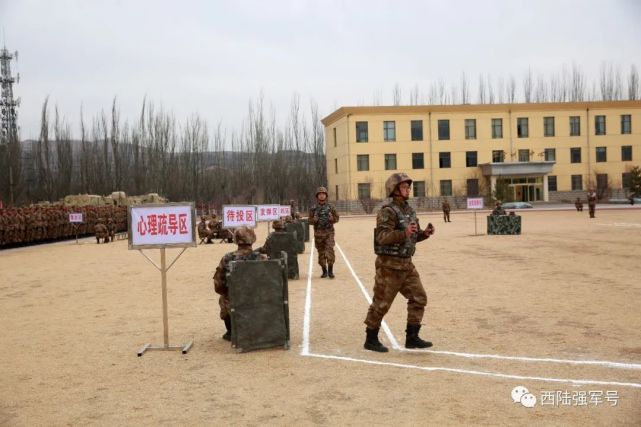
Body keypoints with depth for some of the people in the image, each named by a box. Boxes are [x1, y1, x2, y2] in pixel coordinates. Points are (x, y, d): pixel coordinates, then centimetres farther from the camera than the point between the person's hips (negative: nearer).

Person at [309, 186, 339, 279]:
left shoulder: (331, 207, 3)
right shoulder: (313, 208, 5)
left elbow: (336, 218, 8)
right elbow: (310, 221, 9)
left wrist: (332, 219, -14)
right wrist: (314, 220, -13)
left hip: (329, 232, -1)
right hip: (318, 233, 1)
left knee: (330, 250, -14)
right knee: (321, 253, 6)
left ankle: (330, 270, -6)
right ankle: (324, 271, 17)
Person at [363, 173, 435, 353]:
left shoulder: (409, 210, 11)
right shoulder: (388, 212, -16)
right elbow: (382, 237, -26)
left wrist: (425, 233, -1)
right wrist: (404, 233, -37)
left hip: (406, 264, 8)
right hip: (389, 264, -8)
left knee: (419, 298, 6)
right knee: (381, 303, 1)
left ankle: (412, 338, 15)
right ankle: (371, 339, 15)